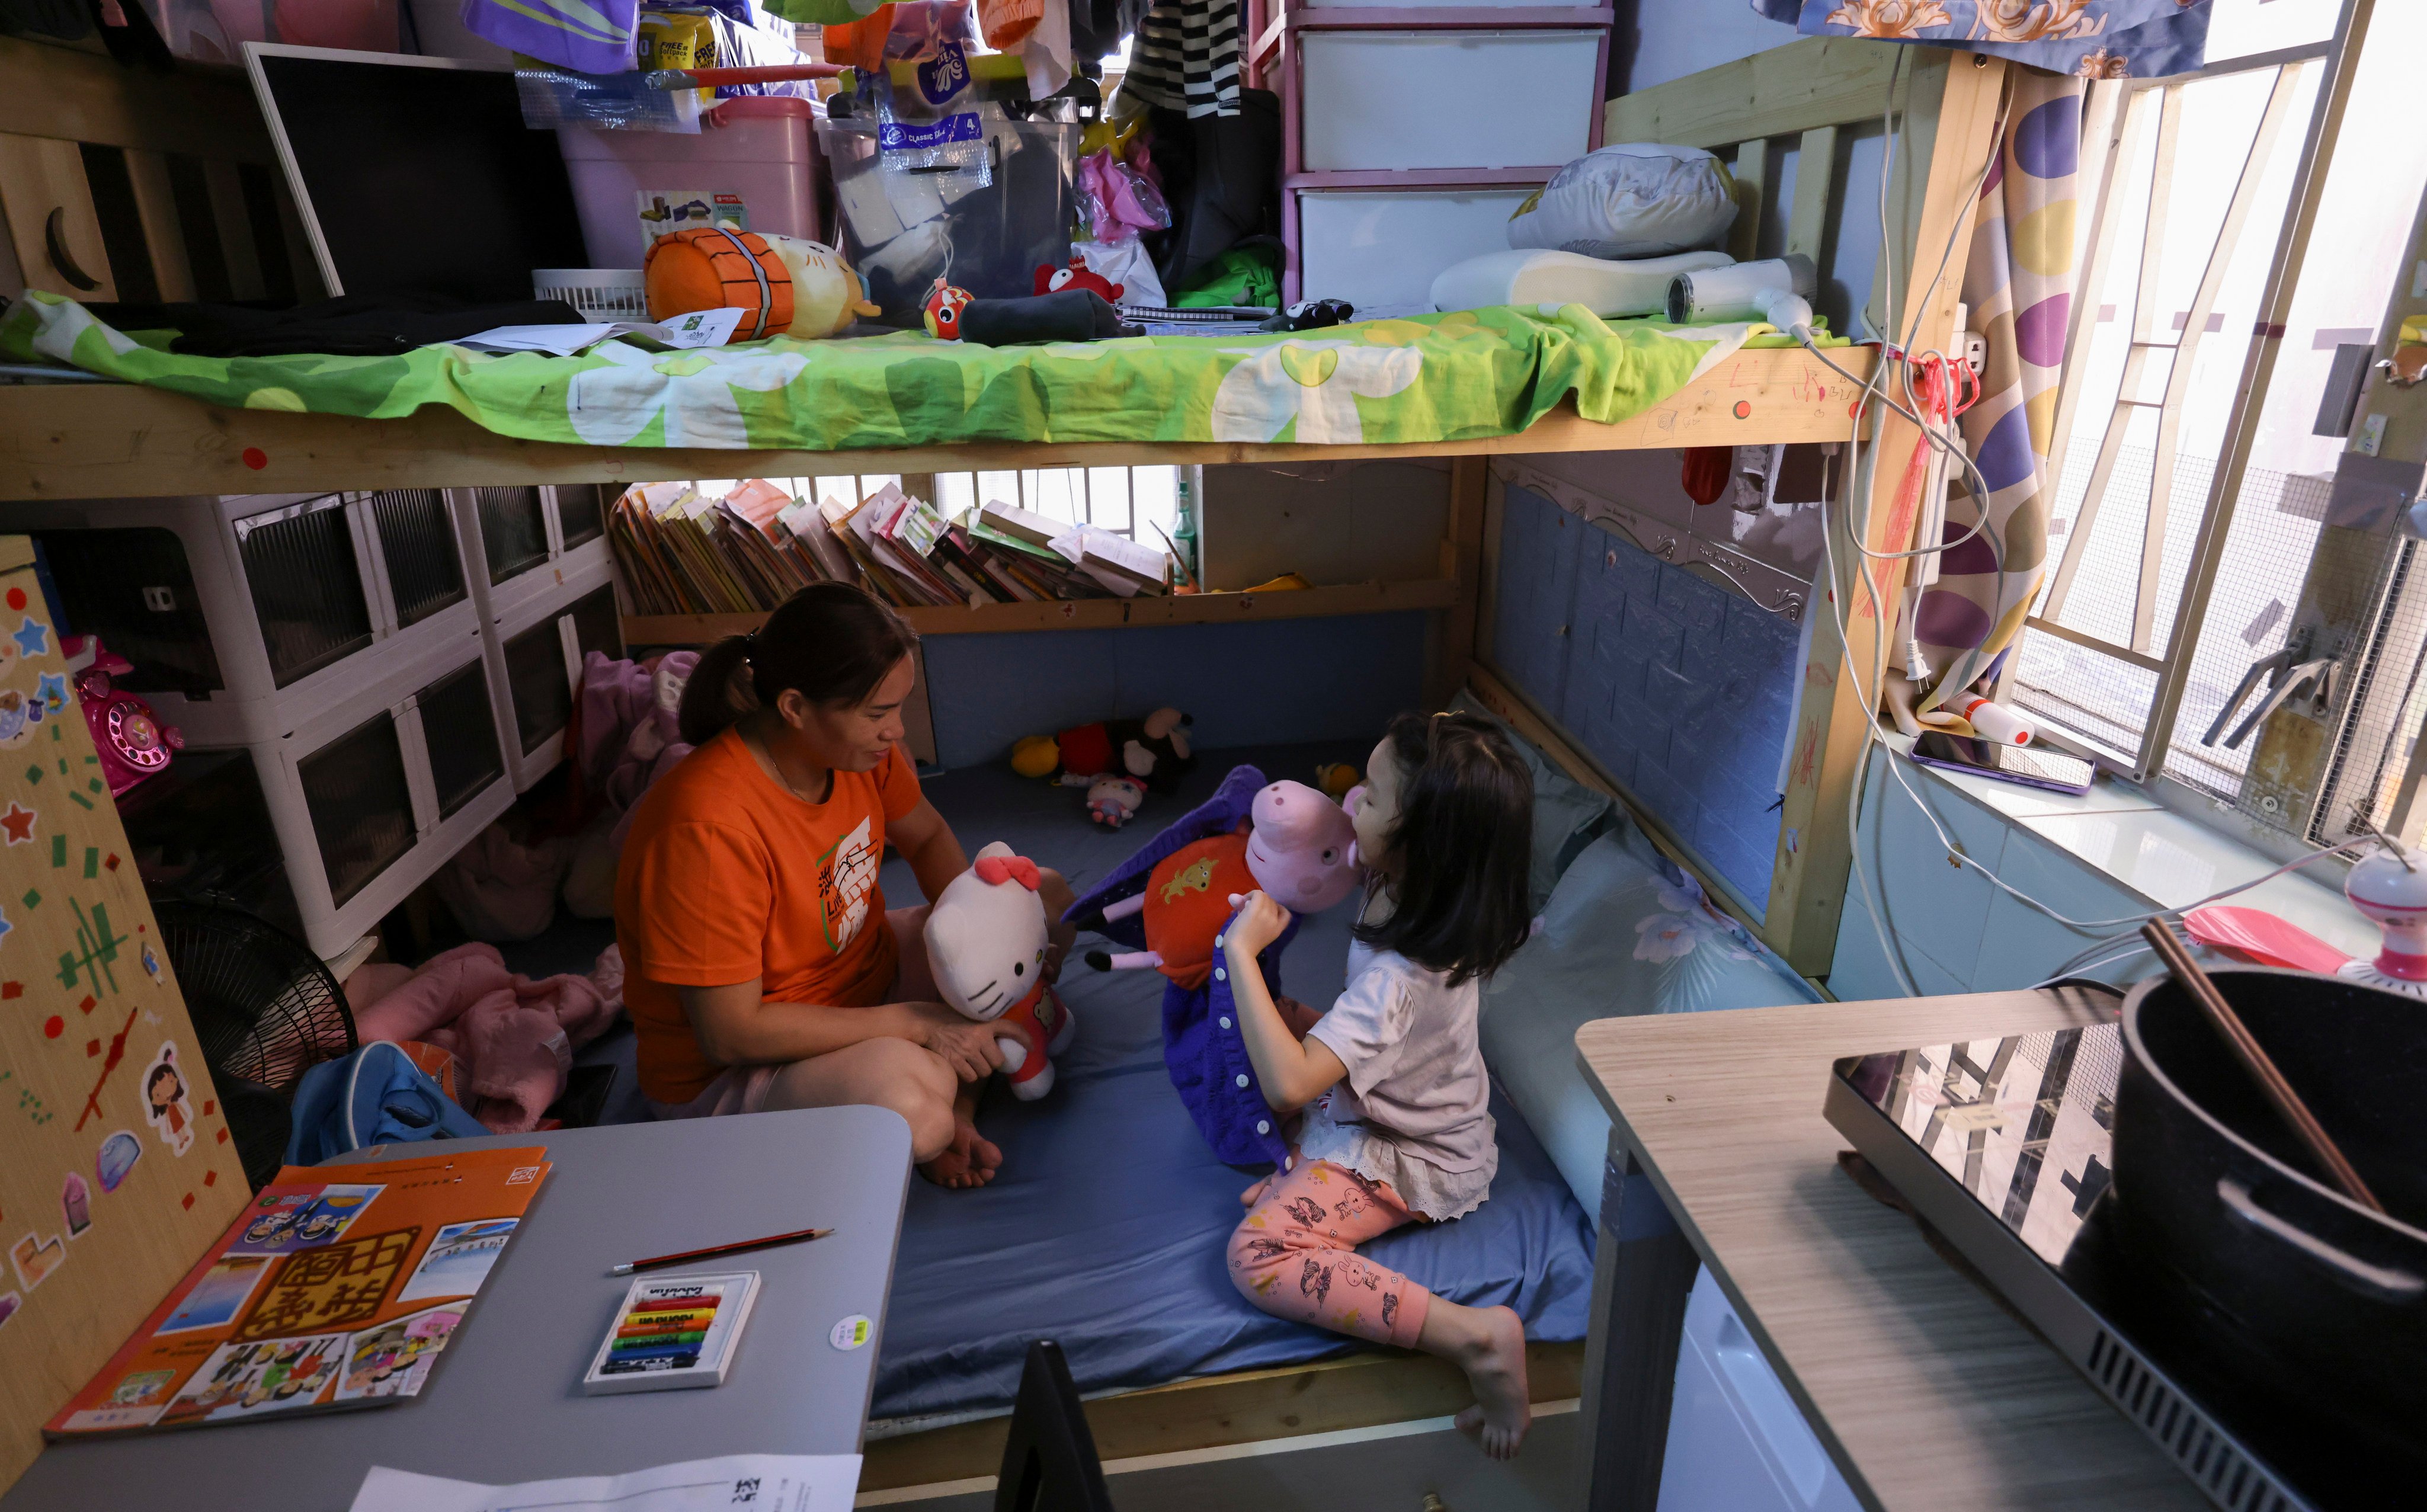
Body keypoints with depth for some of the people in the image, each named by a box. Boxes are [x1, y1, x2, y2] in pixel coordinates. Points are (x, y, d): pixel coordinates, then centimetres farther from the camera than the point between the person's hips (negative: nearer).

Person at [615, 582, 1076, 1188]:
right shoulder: (706, 826, -32)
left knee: (1047, 899, 5)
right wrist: (917, 1023, -26)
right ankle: (939, 1119, -2)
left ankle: (956, 1110, -8)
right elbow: (730, 1033, -28)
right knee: (908, 1097, -40)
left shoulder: (858, 745, -10)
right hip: (729, 1072, -8)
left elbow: (928, 837, 10)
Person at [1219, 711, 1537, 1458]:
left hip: (1410, 1159, -9)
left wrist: (1243, 950, -37)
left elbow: (1287, 1084, -44)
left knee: (1258, 1253, -23)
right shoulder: (1420, 892, -12)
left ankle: (1477, 1337, -23)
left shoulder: (1401, 977, -38)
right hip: (1418, 1109, 9)